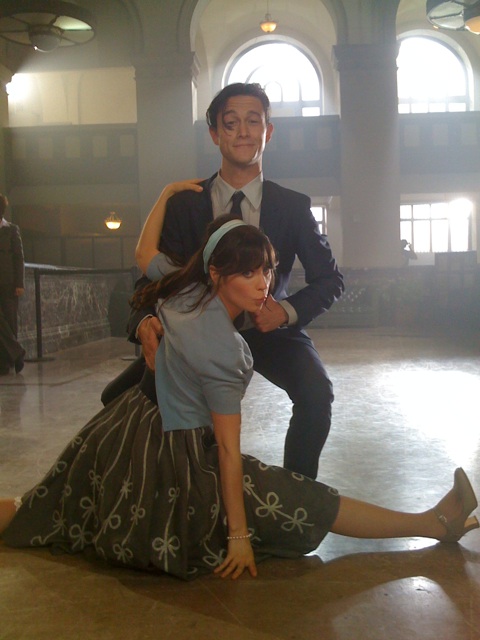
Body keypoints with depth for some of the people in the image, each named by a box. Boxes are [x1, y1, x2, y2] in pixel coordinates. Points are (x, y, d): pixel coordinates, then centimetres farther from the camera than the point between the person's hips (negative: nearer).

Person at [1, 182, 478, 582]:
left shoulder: (183, 287, -5)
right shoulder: (222, 352, -25)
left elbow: (144, 250, 17)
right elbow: (227, 450, -23)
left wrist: (168, 192, 22)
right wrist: (238, 536, -17)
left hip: (130, 425, 8)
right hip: (175, 459, -8)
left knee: (48, 513, 25)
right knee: (307, 505, -8)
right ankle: (436, 523, -2)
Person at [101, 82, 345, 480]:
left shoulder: (293, 206, -8)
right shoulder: (184, 205, -8)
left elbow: (330, 279, -3)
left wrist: (287, 310, -23)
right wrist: (145, 322, -34)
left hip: (268, 329, -1)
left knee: (317, 392, -30)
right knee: (119, 398, -12)